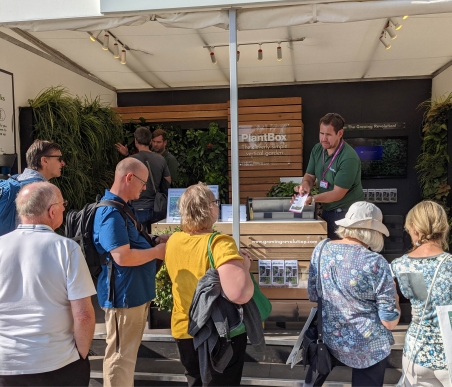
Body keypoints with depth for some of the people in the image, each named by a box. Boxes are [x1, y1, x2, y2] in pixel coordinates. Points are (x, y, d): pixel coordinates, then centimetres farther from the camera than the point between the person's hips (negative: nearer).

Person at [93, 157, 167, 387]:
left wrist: (154, 242, 8)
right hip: (123, 295, -11)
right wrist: (157, 252, -16)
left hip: (135, 292, 11)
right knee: (120, 355, 3)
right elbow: (122, 256, -29)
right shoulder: (111, 213, -22)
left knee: (127, 353, 23)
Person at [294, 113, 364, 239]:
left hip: (347, 213, -7)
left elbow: (338, 193, -23)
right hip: (327, 210, 7)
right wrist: (305, 184, -16)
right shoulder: (317, 149, -2)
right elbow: (310, 175, 7)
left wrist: (312, 199, -33)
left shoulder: (349, 158, -24)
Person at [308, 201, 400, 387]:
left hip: (327, 338, 3)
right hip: (367, 346, -3)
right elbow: (390, 321, -16)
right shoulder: (375, 263, -23)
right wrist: (393, 293, 2)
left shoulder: (321, 249, -9)